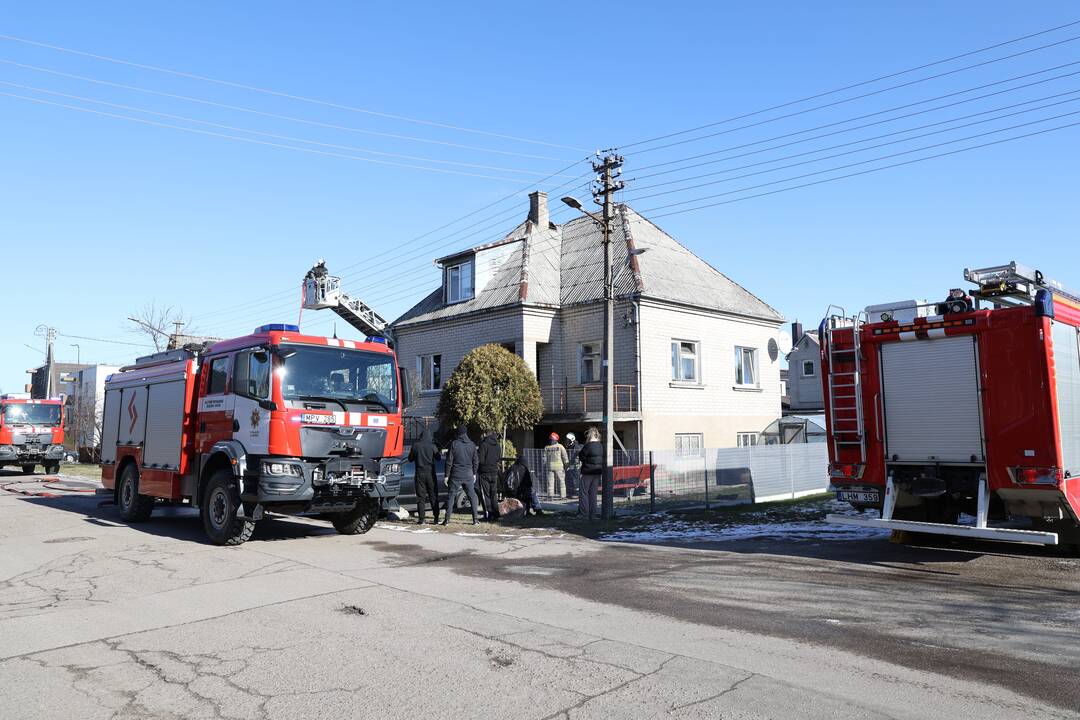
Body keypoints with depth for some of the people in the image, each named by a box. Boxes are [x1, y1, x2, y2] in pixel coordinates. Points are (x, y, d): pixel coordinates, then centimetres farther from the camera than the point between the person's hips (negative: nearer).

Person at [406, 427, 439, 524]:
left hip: (419, 473, 1)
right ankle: (436, 518, 6)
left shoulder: (415, 445, -4)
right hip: (430, 473, 0)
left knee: (420, 496, 5)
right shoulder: (432, 445, -7)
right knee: (433, 496, 7)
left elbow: (410, 459, 7)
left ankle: (421, 519, 2)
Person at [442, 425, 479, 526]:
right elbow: (476, 461, 6)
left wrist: (447, 475, -1)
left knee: (451, 496, 5)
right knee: (472, 496, 10)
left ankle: (447, 519, 2)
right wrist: (474, 474, 18)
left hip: (455, 475, -2)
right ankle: (475, 519, 8)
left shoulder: (454, 444, -7)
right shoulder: (472, 445, 2)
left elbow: (449, 461, -7)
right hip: (468, 476, 2)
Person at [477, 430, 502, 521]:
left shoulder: (484, 444, -13)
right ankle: (495, 514, 14)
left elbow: (480, 459, -16)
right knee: (494, 494, 14)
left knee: (485, 495, 0)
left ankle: (489, 515, -3)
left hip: (485, 473, -5)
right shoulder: (498, 447, 6)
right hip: (494, 473, 5)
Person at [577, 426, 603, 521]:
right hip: (598, 472, 6)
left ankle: (583, 512, 1)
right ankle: (592, 513, 14)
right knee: (593, 492, 13)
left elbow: (581, 456, -8)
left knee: (583, 492, 3)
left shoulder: (588, 446, -16)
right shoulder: (601, 446, 3)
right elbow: (603, 459, 9)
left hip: (588, 472, -6)